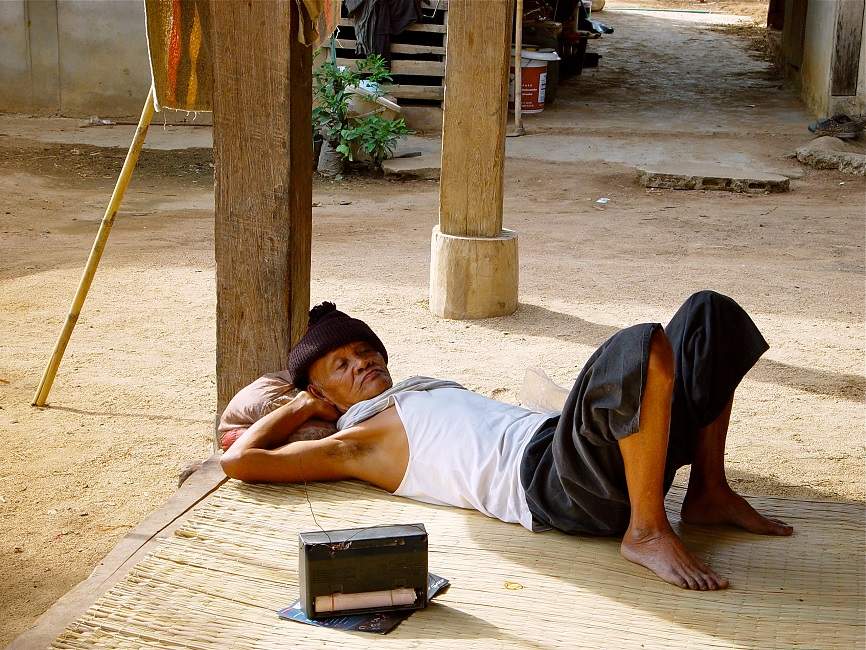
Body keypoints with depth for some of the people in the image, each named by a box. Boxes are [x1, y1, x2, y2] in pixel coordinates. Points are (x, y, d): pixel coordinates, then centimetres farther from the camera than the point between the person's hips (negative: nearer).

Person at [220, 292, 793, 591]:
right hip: (555, 484, -9)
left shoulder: (427, 390, 33)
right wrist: (299, 409, 24)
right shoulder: (356, 442, 12)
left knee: (710, 314, 6)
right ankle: (645, 530, -24)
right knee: (642, 346, -34)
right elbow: (239, 462, 6)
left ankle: (709, 495, 6)